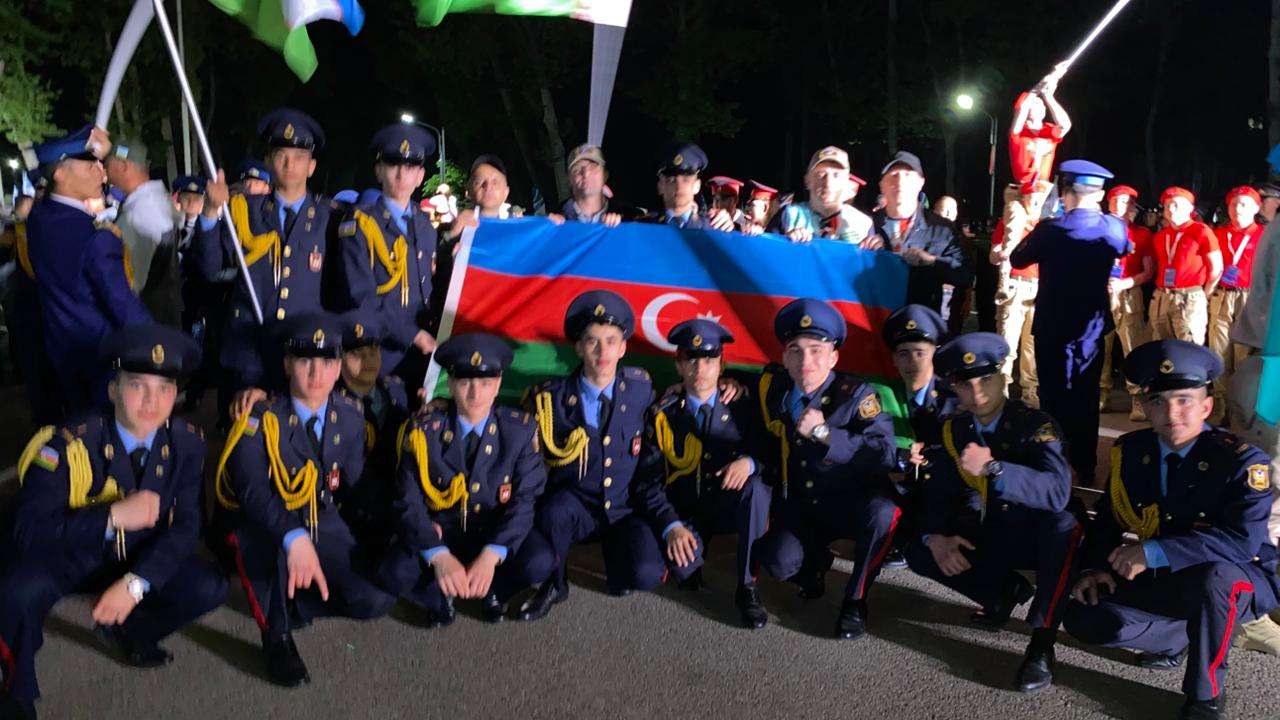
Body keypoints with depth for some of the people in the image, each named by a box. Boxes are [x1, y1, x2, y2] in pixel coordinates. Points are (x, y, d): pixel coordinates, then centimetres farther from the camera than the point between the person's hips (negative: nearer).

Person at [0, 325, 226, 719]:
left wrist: (136, 583, -28)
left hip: (137, 558, 4)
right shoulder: (70, 445, -24)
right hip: (64, 557, -4)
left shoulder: (186, 444, -13)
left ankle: (125, 631, 13)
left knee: (208, 588, -19)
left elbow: (185, 526, -13)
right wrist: (113, 517, -40)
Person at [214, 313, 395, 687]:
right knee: (277, 535, -41)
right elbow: (252, 490, -34)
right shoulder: (261, 418, -19)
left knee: (375, 599, -16)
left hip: (320, 520, 4)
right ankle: (275, 632, -16)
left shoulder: (350, 416, -4)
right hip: (259, 523, -4)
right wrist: (295, 539, -52)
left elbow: (355, 484, 4)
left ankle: (294, 599, 11)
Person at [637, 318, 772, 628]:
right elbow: (649, 480, -2)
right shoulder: (662, 415, 1)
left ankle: (747, 585, -24)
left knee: (755, 487, -35)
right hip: (684, 512, 0)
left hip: (732, 506, 0)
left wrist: (749, 462, -24)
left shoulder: (742, 407, 3)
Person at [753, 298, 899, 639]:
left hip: (851, 505, -2)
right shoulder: (772, 385, -4)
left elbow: (884, 454, -30)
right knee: (779, 563, -25)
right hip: (798, 505, 3)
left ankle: (855, 600, -10)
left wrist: (823, 432, -35)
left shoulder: (856, 394, -17)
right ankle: (815, 560, 15)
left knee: (883, 511, -36)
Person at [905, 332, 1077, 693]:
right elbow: (935, 493, -2)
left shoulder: (1035, 423, -18)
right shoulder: (953, 430, -2)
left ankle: (1042, 642, -29)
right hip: (990, 538, 5)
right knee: (919, 553, -15)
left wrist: (993, 468, -47)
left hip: (1035, 538, -5)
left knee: (1063, 523, -39)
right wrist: (934, 536, -24)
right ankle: (1005, 589, 7)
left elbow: (1057, 492, -35)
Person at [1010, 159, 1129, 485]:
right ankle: (1085, 468, 22)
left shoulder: (1050, 230, -17)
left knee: (1054, 397, 6)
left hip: (1053, 325, -3)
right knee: (1086, 397, 14)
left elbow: (1017, 260, -1)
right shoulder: (1115, 229, -5)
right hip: (1094, 325, 3)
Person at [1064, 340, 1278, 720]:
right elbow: (1109, 518, 6)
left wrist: (1154, 552, -38)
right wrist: (1097, 567, -14)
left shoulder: (1243, 461, -21)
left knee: (1212, 576, -41)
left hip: (1238, 582, -5)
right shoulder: (1131, 451, -4)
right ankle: (1178, 639, 16)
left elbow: (1243, 539, -33)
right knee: (1084, 618, -14)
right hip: (1165, 581, 5)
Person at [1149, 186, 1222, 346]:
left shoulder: (1201, 231, -3)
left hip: (1189, 299, -6)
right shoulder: (1159, 235, 14)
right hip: (1160, 299, 6)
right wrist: (1161, 291, 10)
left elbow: (1216, 268, -3)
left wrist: (1204, 296, 1)